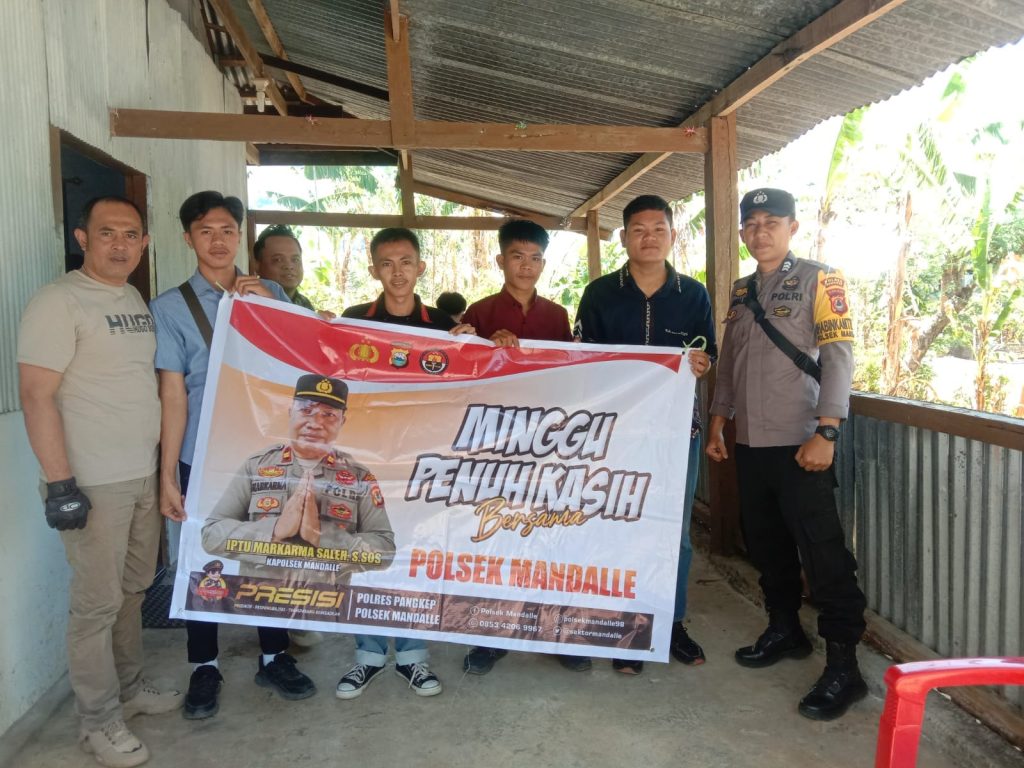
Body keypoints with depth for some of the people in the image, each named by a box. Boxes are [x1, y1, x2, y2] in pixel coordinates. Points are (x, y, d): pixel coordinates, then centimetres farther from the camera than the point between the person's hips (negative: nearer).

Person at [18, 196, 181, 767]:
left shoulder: (136, 300, 11)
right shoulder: (59, 301, -12)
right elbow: (36, 395, -17)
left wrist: (165, 457, 17)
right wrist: (61, 483, -20)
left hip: (146, 474, 7)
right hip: (95, 482, -7)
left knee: (134, 591, 18)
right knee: (98, 603, 3)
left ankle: (129, 688, 34)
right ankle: (99, 719, 18)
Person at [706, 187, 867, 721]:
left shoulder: (818, 280, -4)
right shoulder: (741, 291, 15)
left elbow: (838, 357, -12)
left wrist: (825, 433, -19)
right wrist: (717, 424, 14)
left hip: (800, 445, -6)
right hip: (750, 443, 7)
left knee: (823, 554, -4)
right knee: (765, 543, 15)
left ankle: (843, 666, 6)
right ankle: (784, 630, 32)